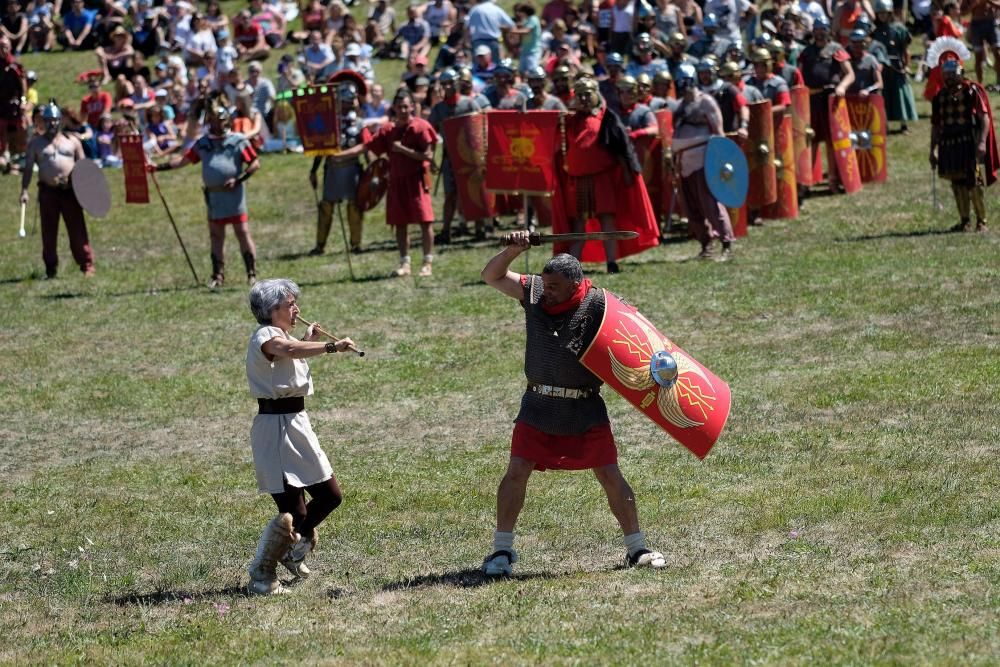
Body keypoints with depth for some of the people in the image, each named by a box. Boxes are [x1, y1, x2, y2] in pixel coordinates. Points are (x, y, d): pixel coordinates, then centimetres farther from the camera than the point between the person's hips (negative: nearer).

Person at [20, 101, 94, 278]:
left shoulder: (72, 142, 12)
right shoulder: (36, 143, 9)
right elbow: (28, 167, 5)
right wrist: (24, 190, -6)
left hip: (70, 191, 0)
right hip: (48, 192, 0)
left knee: (77, 230, -3)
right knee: (48, 232, 2)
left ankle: (87, 266, 2)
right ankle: (51, 269, 10)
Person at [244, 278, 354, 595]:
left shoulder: (283, 335, 17)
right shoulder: (264, 337, -14)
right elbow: (288, 351, -37)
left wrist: (308, 342, 27)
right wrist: (330, 346, -44)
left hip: (297, 423, 10)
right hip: (275, 428, -10)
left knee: (330, 496, 12)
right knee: (293, 512, -10)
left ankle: (293, 548, 33)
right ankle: (261, 574, 5)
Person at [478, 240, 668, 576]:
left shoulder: (597, 304, -12)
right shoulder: (533, 292, -1)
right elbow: (492, 276, 3)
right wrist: (513, 250, -14)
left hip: (585, 410, -2)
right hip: (538, 407, 2)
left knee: (610, 476, 1)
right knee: (517, 471, -5)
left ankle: (637, 549, 15)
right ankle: (502, 551, 7)